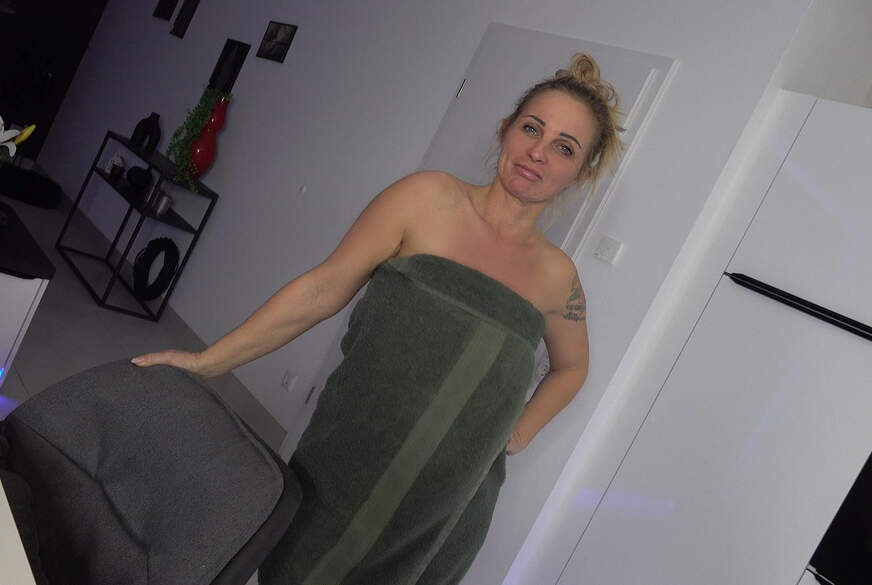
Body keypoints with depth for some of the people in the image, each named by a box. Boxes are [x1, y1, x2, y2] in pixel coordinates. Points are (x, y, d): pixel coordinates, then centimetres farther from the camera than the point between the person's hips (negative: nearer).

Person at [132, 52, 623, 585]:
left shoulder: (557, 276, 0)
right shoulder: (430, 197, -10)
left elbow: (570, 367, 19)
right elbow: (324, 289, -9)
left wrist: (519, 434, 6)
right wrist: (210, 360, -9)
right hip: (353, 462, -2)